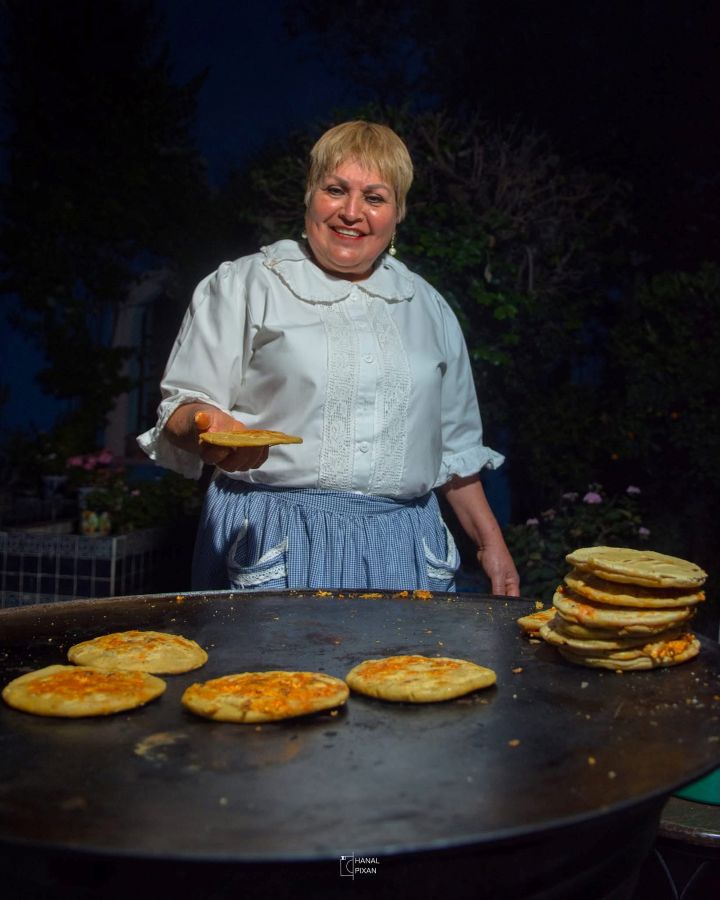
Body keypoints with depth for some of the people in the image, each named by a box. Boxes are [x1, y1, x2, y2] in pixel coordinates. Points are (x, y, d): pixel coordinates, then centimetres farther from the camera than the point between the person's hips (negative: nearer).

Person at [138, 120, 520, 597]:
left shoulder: (429, 307, 15)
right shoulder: (241, 286, 3)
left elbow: (454, 446, 19)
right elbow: (182, 407, -2)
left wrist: (491, 543, 15)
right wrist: (212, 429, -24)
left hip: (401, 547, 4)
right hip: (273, 547, -3)